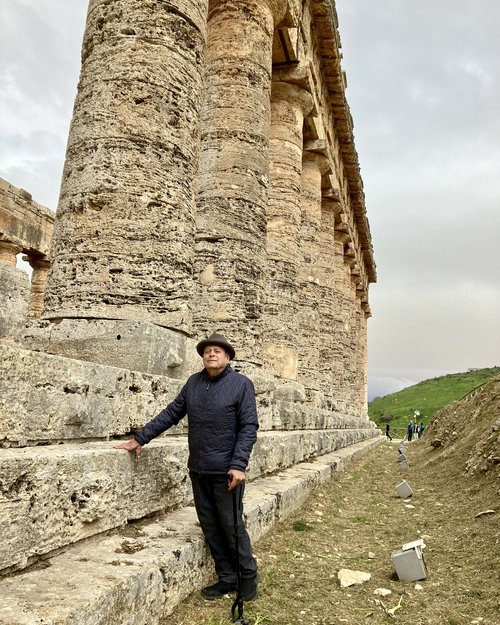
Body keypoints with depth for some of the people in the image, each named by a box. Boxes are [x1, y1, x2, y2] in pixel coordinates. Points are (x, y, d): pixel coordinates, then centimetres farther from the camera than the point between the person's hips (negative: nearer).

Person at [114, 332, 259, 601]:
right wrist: (140, 438, 7)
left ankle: (248, 577, 25)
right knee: (210, 527, 12)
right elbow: (171, 413, 10)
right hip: (198, 470, 5)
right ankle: (227, 578, 27)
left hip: (226, 471, -5)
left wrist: (238, 465, -19)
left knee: (232, 525, 4)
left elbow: (249, 427, -11)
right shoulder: (194, 382, 6)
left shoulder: (241, 384, -8)